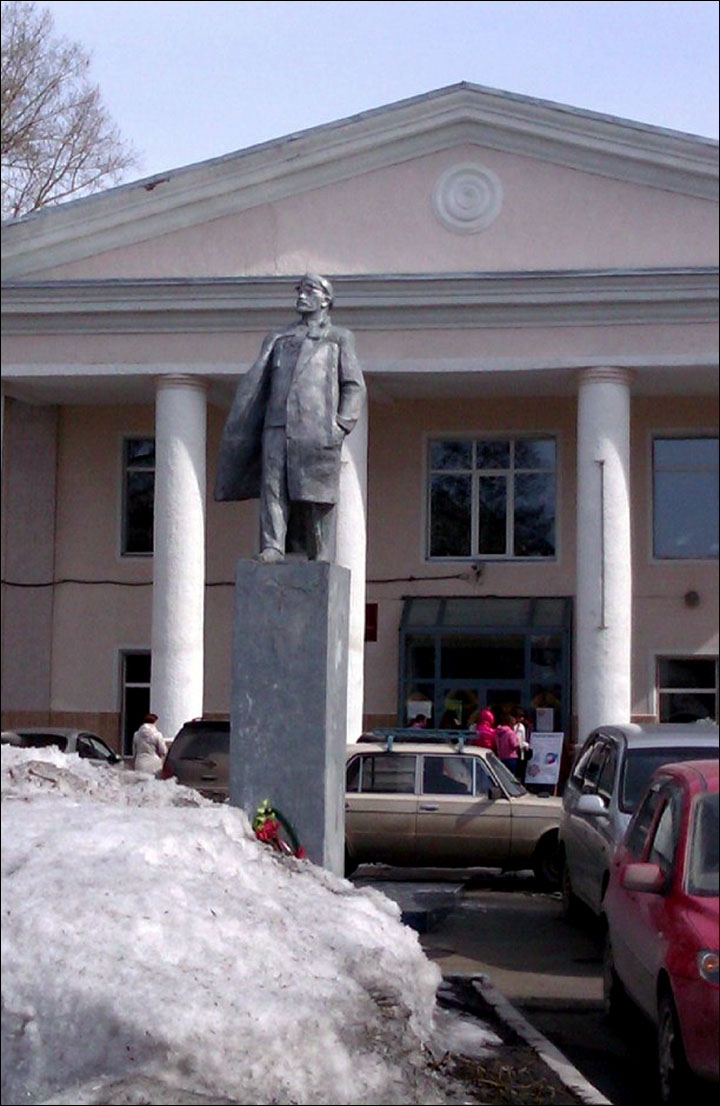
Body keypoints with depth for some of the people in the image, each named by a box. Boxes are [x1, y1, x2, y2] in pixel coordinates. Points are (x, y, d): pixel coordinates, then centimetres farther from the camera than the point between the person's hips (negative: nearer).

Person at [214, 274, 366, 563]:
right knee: (272, 485, -11)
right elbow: (254, 383, 16)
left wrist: (341, 425, -5)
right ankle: (272, 548, -15)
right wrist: (239, 429, 4)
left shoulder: (339, 338, 16)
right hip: (277, 426, 3)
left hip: (317, 428, -2)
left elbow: (354, 386, 9)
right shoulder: (278, 339, 23)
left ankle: (319, 559, 0)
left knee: (317, 496, -4)